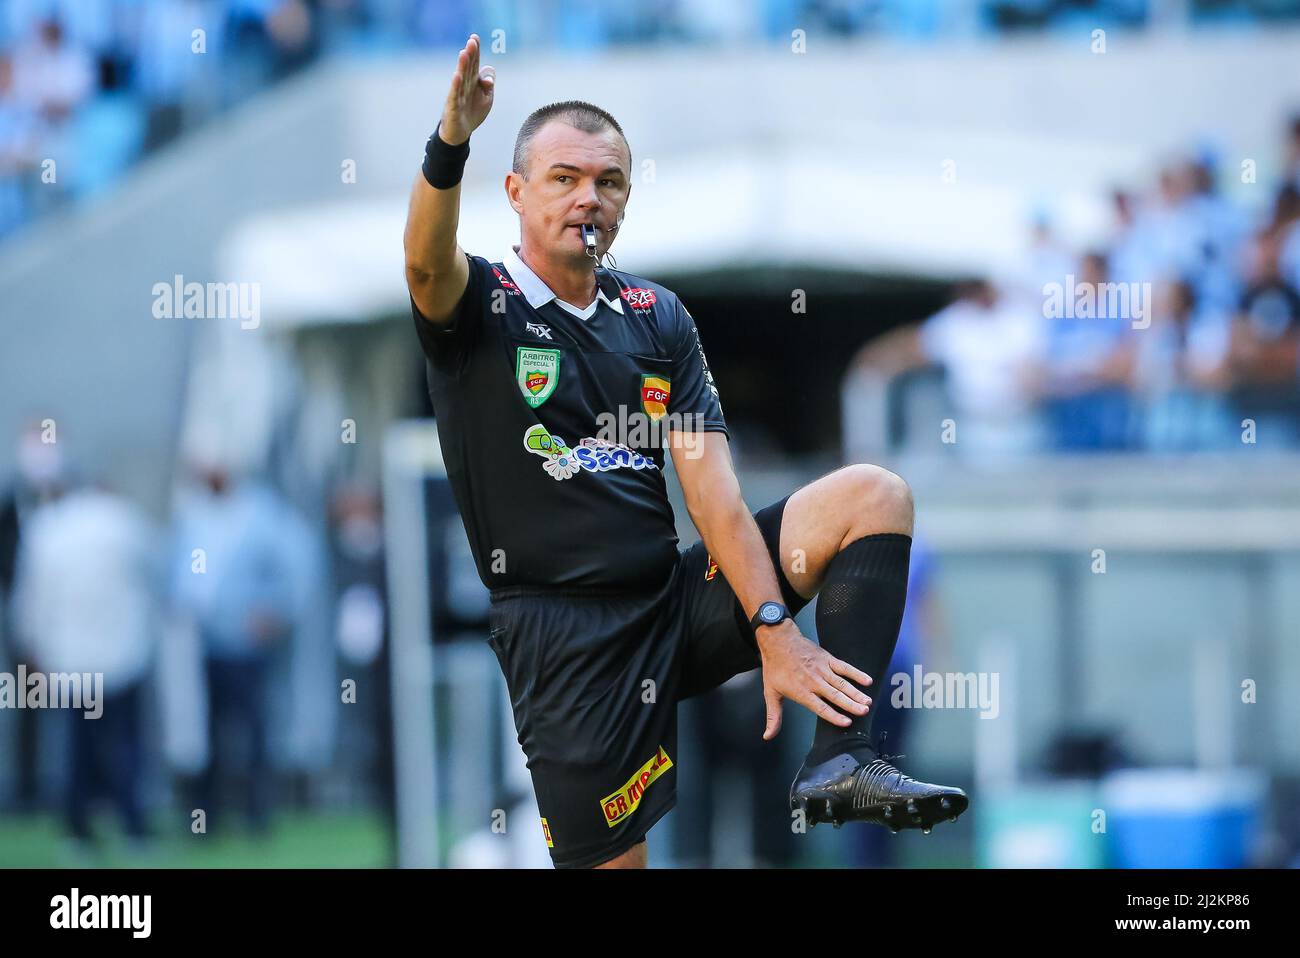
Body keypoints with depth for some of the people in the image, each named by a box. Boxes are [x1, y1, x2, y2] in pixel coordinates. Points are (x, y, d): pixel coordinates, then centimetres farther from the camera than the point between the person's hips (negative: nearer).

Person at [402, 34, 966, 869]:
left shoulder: (659, 318, 11)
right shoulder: (478, 305, -2)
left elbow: (711, 484, 0)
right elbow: (428, 262, -28)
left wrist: (773, 629, -14)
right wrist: (451, 144, -48)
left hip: (677, 601, 5)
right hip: (563, 635, -5)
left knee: (871, 495, -10)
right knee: (610, 861, -14)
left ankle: (840, 760, -23)